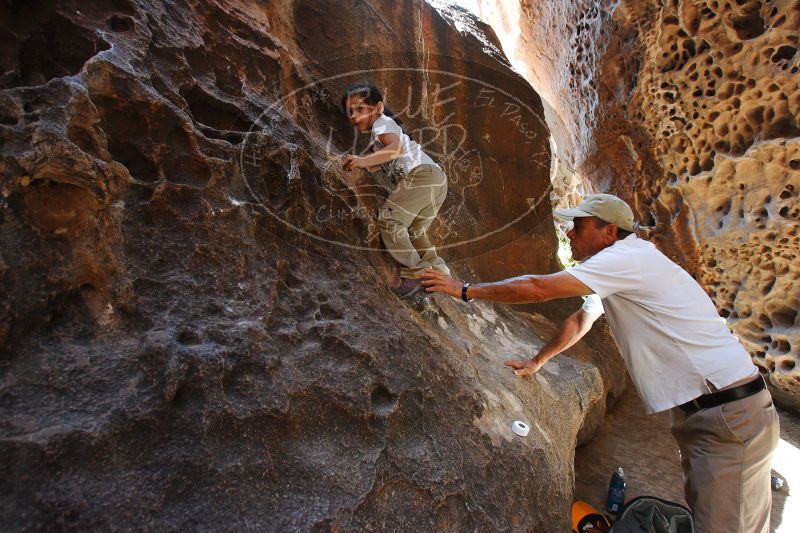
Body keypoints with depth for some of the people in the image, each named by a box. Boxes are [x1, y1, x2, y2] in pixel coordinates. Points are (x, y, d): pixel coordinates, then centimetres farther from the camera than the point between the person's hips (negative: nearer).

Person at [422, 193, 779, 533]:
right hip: (698, 411, 10)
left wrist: (465, 290, -13)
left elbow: (537, 289, -22)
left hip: (729, 413, -9)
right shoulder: (620, 268, 13)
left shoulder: (627, 258, -18)